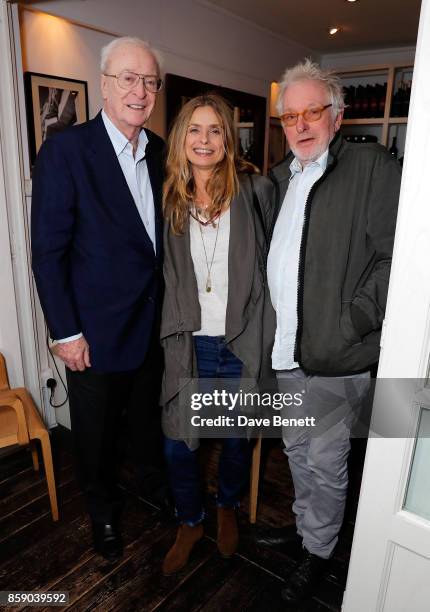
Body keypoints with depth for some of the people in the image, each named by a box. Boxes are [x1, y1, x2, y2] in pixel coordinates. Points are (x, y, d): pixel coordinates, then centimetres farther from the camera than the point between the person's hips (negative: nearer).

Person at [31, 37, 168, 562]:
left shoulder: (160, 152, 3)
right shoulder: (64, 150, -14)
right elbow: (48, 252, -13)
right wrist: (65, 332, -14)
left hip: (155, 323, 5)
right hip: (96, 329, -4)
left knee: (149, 416, 24)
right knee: (97, 433, 16)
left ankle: (156, 483, 51)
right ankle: (103, 510, 44)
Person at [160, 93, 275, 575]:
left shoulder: (255, 191, -6)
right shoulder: (171, 200, 4)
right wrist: (173, 330, 8)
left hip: (243, 345, -2)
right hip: (188, 344, 2)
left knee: (236, 440, 17)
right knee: (178, 444, 10)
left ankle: (227, 507, 49)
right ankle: (190, 522, 40)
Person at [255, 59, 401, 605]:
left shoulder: (373, 167, -9)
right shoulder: (279, 178, 13)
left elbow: (393, 258, -16)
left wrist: (349, 326, -19)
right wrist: (271, 327, 8)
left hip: (335, 355, -6)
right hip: (286, 352, 7)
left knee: (325, 459, 10)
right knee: (297, 449, 22)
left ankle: (318, 550, 35)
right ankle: (305, 524, 46)